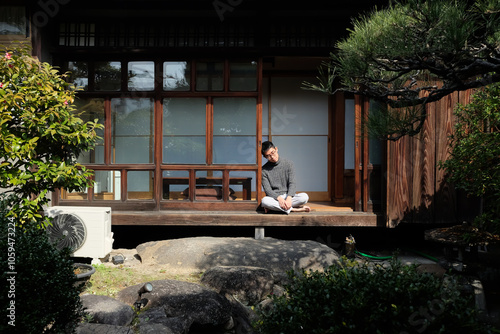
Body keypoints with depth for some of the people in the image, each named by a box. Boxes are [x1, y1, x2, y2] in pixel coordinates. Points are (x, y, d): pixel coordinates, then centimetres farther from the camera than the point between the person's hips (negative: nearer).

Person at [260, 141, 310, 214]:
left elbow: (292, 183, -4)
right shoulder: (264, 170, 0)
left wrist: (289, 198, -23)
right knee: (264, 201, -37)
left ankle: (272, 207, -22)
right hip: (274, 198, -2)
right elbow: (267, 190, -7)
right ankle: (294, 209, -26)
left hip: (287, 196, 2)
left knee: (304, 197, -28)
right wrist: (279, 198, -27)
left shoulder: (288, 163, 3)